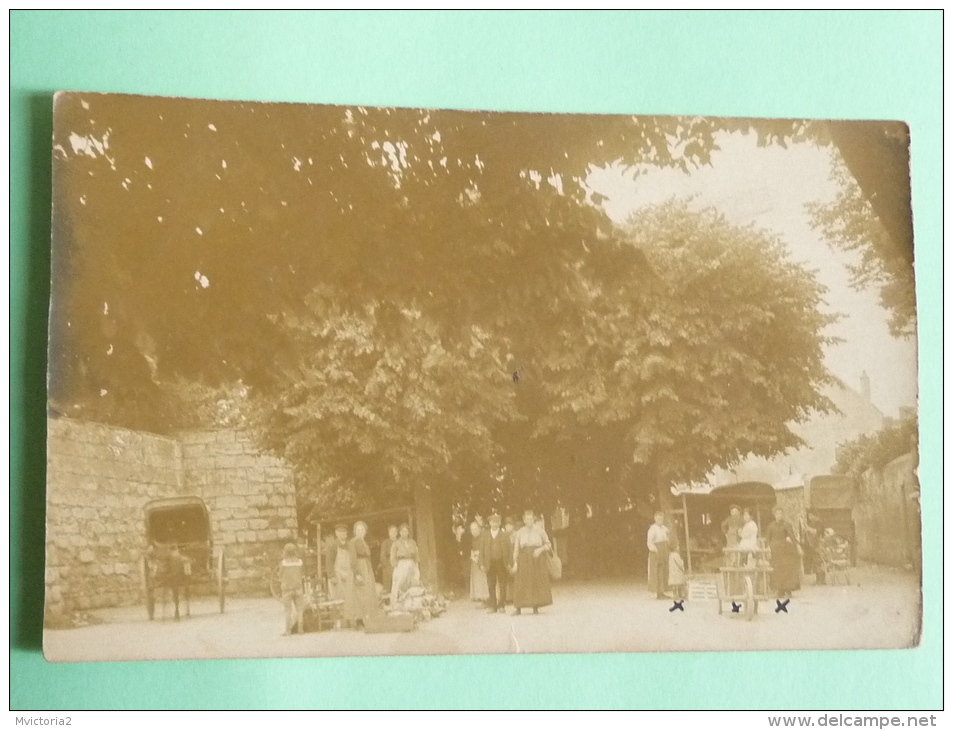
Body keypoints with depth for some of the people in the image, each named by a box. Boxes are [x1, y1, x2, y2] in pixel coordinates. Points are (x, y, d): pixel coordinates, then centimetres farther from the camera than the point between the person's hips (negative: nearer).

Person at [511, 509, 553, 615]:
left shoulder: (539, 530, 6)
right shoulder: (520, 532, 8)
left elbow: (548, 544, 8)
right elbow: (516, 548, 7)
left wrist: (540, 549, -12)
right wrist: (515, 562, -2)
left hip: (538, 559, 0)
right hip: (524, 559, 0)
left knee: (538, 583, -2)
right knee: (521, 583, -6)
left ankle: (536, 607, 5)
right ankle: (518, 608, -7)